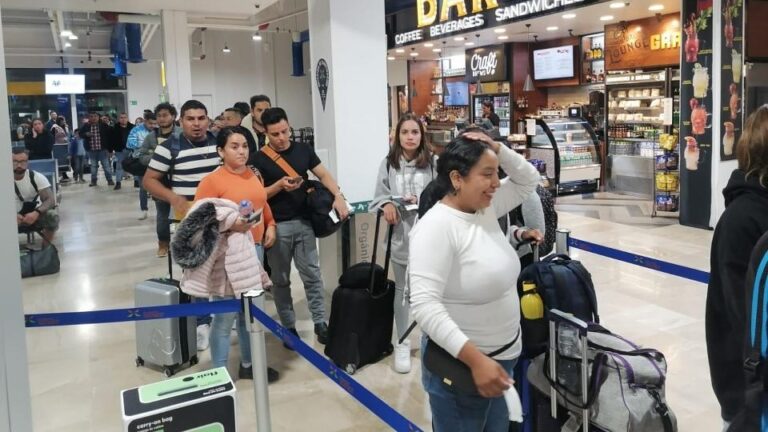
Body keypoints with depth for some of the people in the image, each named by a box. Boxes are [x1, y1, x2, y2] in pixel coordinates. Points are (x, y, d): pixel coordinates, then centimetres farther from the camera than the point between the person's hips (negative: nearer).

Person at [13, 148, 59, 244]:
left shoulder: (37, 177, -11)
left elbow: (50, 200, -21)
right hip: (13, 216, 0)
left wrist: (36, 213, -41)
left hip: (34, 214, 0)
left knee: (52, 216, -31)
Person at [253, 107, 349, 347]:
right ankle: (288, 327, 19)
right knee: (281, 279, 8)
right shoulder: (260, 159, -4)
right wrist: (279, 185, -22)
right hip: (277, 226, -2)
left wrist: (338, 196, -11)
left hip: (304, 221, 2)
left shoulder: (303, 150, 5)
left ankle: (320, 322, 12)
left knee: (312, 274, 4)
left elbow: (323, 174, 5)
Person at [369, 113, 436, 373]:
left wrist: (424, 201, -19)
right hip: (400, 234, 2)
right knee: (402, 290, 14)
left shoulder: (432, 163, -5)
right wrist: (387, 204, -18)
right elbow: (379, 196, 3)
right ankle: (402, 345, 27)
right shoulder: (388, 164, 0)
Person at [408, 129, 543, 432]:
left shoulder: (487, 208, 1)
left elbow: (528, 180, 14)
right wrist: (476, 360, -32)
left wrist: (497, 149, -5)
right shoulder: (436, 227, -24)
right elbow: (425, 304, -30)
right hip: (459, 367, -8)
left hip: (503, 358, 8)